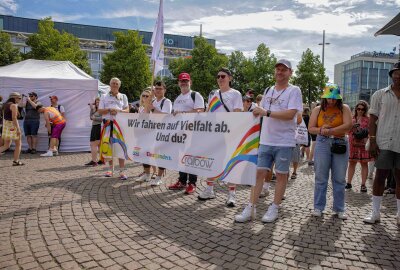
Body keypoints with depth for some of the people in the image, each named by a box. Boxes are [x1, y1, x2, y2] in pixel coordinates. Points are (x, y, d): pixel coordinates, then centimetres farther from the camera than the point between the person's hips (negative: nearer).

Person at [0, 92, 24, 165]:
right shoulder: (14, 105, -13)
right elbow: (14, 118, -20)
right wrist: (18, 129, -20)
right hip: (13, 126, -8)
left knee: (6, 145, 14)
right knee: (18, 144, 5)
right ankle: (16, 161, 7)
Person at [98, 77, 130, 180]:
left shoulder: (123, 96, 15)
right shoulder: (104, 97, 13)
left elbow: (127, 110, 8)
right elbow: (99, 111, 5)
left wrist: (118, 111, -11)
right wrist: (109, 110, -12)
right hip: (108, 123, 1)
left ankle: (122, 170, -7)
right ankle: (110, 168, 17)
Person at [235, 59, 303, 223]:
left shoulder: (294, 91, -5)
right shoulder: (268, 91, 14)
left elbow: (290, 114, -19)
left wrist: (266, 112, -22)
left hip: (284, 142, -5)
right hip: (265, 141, 5)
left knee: (281, 175, 6)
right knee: (260, 172, 4)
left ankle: (274, 209, 18)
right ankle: (251, 208, 9)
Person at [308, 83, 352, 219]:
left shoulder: (344, 108, 3)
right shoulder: (318, 109, 7)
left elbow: (348, 125, -12)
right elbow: (311, 128, 4)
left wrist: (329, 131, -15)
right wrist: (321, 130, -16)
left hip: (340, 144, 0)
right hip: (322, 144, 1)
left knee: (339, 179, 6)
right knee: (321, 178, 3)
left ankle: (339, 209, 18)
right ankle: (318, 207, 13)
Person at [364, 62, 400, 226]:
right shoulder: (380, 94, 5)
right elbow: (373, 120, 2)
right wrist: (372, 141, -6)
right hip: (384, 143, -1)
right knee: (380, 176, 4)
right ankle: (375, 213, 14)